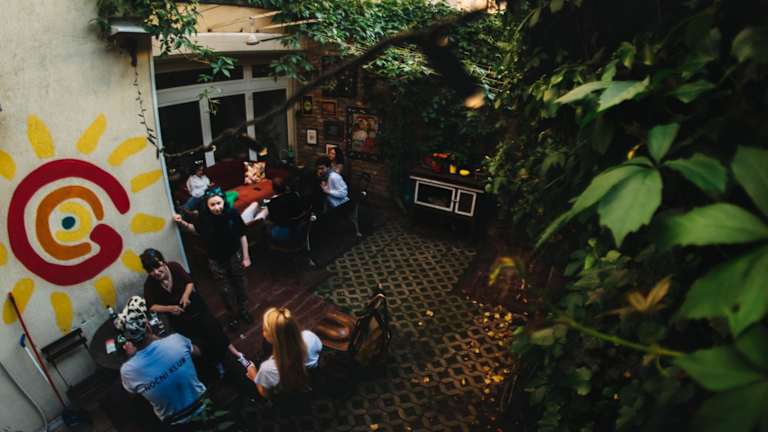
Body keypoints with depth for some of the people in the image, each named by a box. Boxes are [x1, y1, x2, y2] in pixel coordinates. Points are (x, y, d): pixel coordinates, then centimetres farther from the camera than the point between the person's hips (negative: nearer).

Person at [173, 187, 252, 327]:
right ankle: (233, 314, 43)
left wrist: (246, 257, -7)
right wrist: (182, 223, -15)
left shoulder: (232, 213, -24)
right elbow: (196, 229, 4)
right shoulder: (204, 217, -20)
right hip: (216, 260, 1)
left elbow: (242, 236, -12)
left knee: (241, 285, 20)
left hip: (235, 256, 0)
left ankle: (244, 310, 47)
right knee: (225, 290, 16)